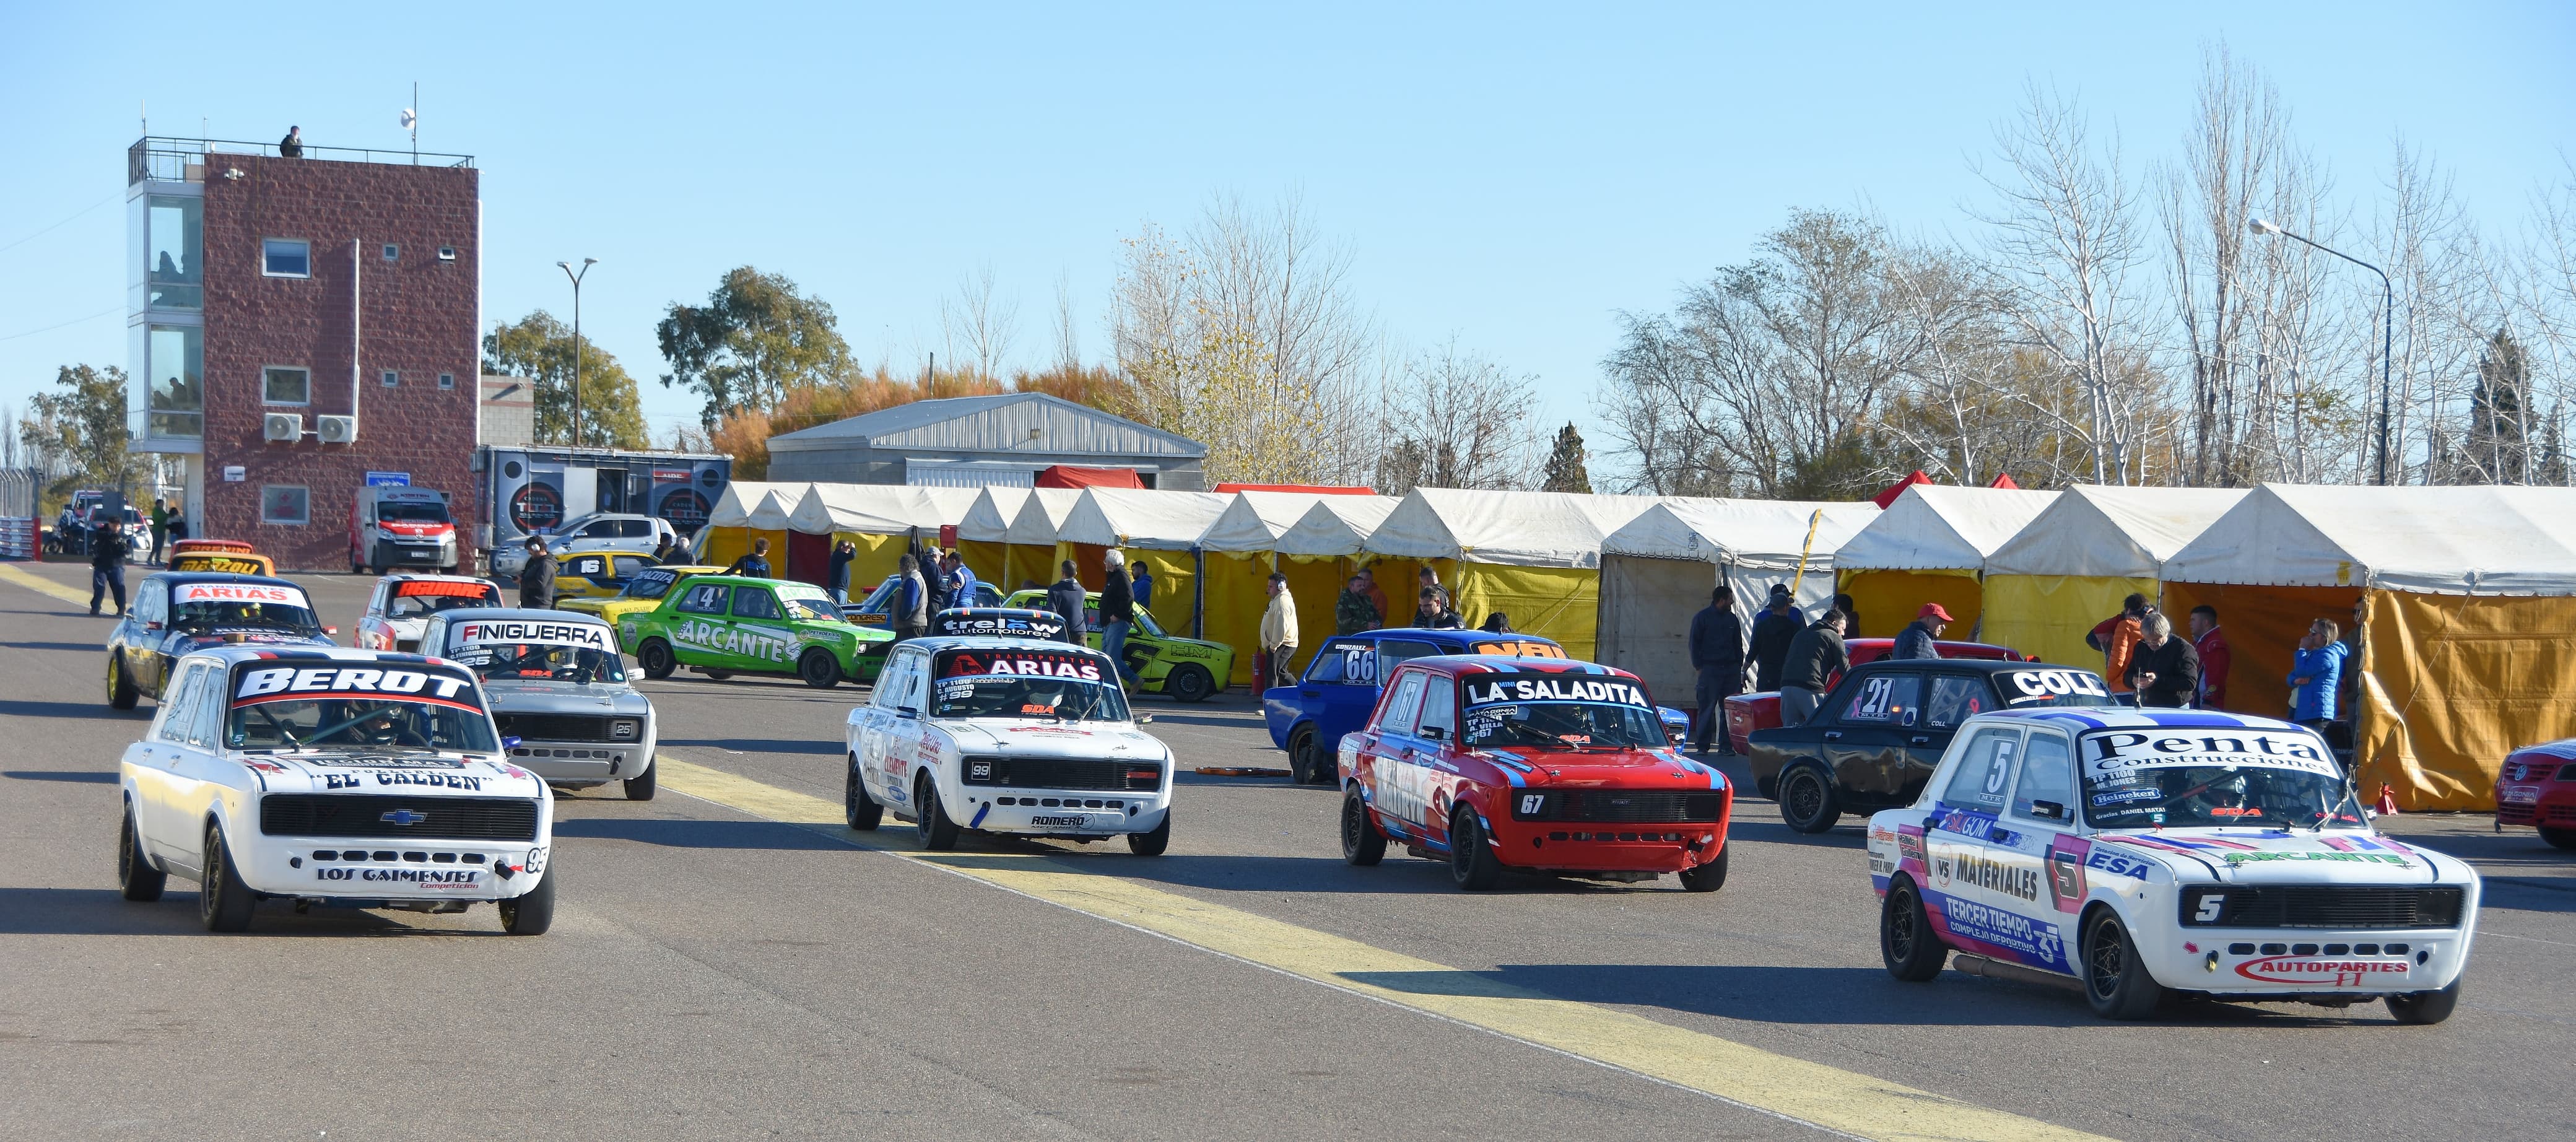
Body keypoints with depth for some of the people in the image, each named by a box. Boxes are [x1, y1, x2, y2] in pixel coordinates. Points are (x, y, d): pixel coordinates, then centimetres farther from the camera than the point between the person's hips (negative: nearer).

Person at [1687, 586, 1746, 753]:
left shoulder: (1732, 619, 16)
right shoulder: (1702, 617, 2)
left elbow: (1738, 644, 21)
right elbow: (1694, 643, 2)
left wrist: (1739, 667, 12)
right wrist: (1699, 666, -6)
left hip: (1731, 669, 5)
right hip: (1710, 669, -5)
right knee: (1707, 707, -6)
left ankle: (1726, 744, 6)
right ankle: (1702, 745, -2)